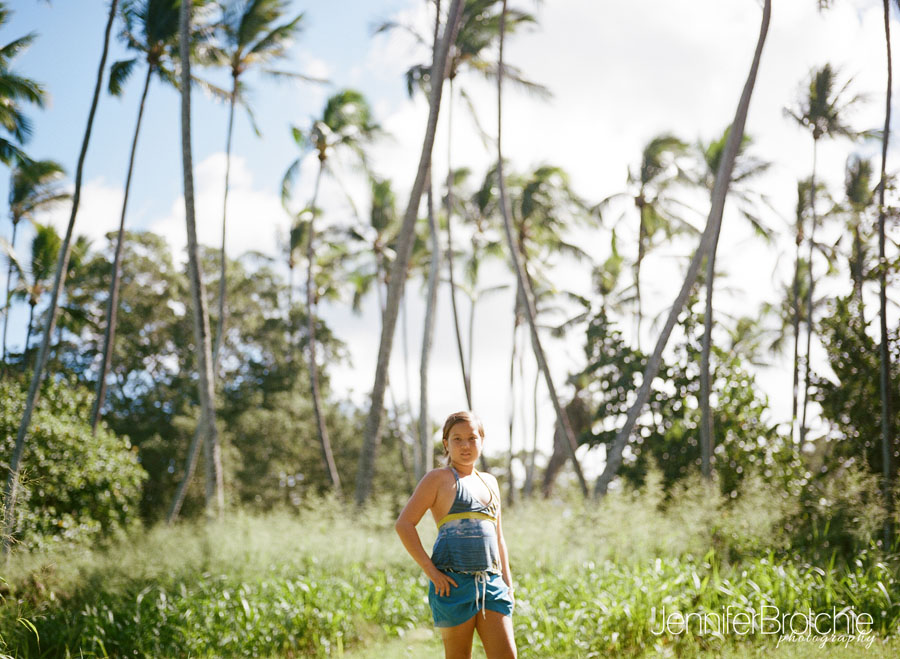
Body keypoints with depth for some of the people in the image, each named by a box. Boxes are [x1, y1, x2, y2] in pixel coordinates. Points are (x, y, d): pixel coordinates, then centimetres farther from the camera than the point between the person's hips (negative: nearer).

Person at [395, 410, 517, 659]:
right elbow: (404, 524, -5)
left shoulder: (490, 482, 21)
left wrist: (508, 582, 18)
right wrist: (430, 571, -12)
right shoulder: (439, 478, 2)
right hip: (455, 582, -5)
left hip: (491, 582, 5)